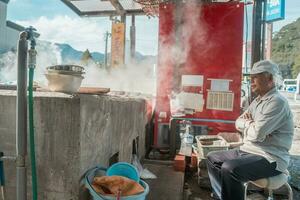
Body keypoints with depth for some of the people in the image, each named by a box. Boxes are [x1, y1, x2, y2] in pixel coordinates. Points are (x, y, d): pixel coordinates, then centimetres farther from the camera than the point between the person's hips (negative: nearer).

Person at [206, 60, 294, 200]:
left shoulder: (277, 102, -18)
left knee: (229, 169, -32)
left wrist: (246, 123, -5)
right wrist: (250, 124, -10)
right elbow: (238, 123, 13)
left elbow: (256, 134, -26)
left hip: (270, 158, -9)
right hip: (249, 151, 10)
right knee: (212, 158, 8)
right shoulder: (258, 100, 12)